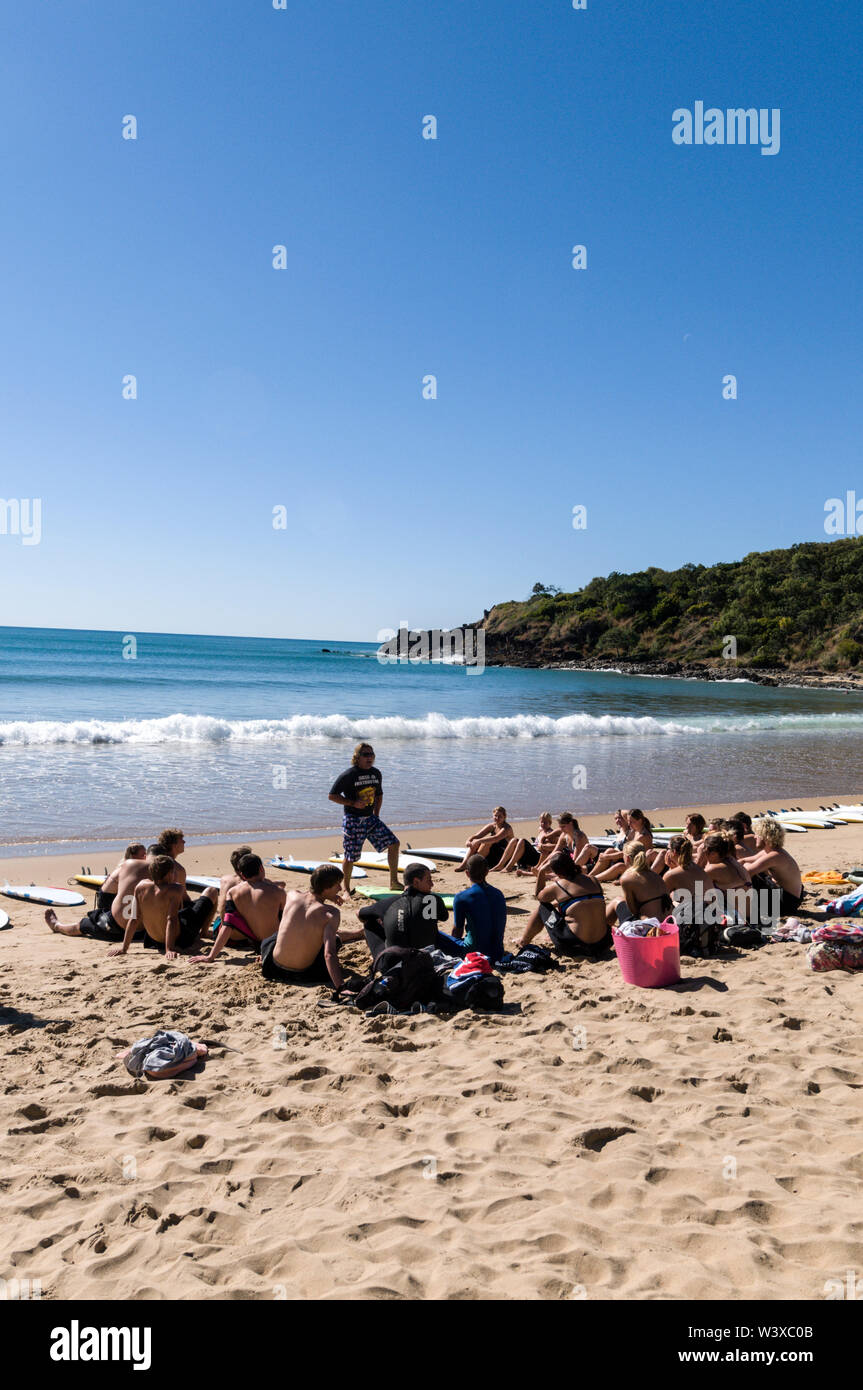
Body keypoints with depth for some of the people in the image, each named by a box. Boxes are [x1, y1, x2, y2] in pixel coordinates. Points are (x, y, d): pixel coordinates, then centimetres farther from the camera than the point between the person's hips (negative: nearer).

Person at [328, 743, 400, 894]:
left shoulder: (376, 773, 8)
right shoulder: (349, 775, -11)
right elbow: (332, 795, -9)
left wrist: (376, 815, 11)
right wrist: (353, 803, -17)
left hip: (370, 818, 6)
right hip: (353, 820, -6)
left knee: (393, 844, -3)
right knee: (351, 857, -1)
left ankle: (394, 882, 7)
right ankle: (346, 888, 21)